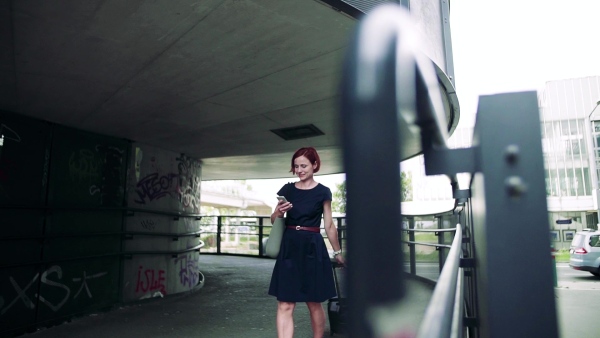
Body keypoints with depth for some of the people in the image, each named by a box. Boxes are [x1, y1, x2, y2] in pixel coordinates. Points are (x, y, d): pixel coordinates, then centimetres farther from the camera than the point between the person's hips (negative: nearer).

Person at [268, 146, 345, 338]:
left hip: (313, 249, -2)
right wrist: (279, 212, -11)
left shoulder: (322, 192, 0)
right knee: (285, 305, -3)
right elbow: (274, 221, 11)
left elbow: (329, 225, 5)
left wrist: (338, 252, 10)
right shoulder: (287, 189, 6)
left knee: (314, 304, 10)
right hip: (289, 248, 2)